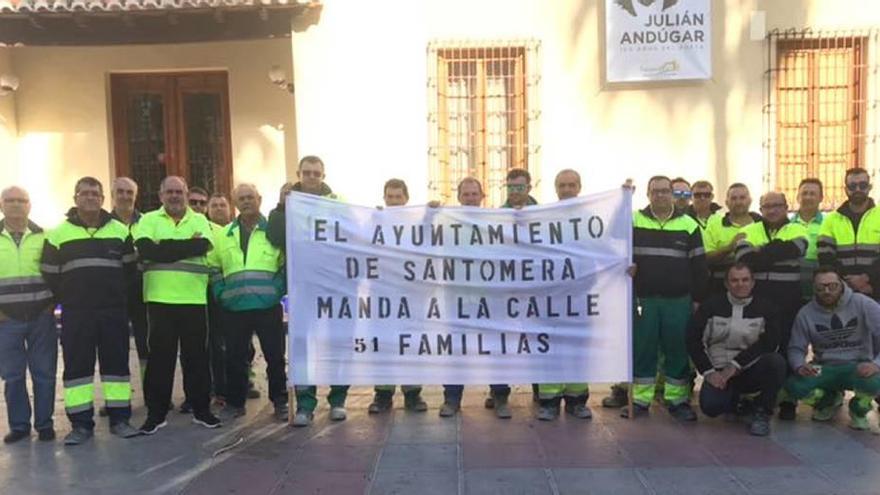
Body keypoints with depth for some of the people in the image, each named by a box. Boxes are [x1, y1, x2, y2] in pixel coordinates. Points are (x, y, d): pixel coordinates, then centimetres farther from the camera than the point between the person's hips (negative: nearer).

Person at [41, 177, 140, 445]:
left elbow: (130, 268, 13)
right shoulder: (58, 234, 3)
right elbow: (49, 274, 6)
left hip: (114, 311, 1)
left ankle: (120, 418, 12)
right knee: (76, 365, 1)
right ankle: (81, 424, 10)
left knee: (117, 361, 4)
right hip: (75, 313, -1)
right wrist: (69, 300, 7)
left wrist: (118, 295, 9)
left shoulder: (120, 231, 7)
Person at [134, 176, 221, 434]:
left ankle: (201, 410, 18)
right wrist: (186, 247, -13)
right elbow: (145, 250, -12)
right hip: (159, 299, 0)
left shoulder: (199, 220, 9)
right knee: (160, 357, 6)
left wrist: (164, 246, -12)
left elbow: (203, 246, -12)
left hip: (194, 299, 1)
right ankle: (156, 413, 16)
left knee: (197, 356, 7)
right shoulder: (149, 220, 7)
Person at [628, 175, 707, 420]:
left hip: (678, 301, 0)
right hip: (643, 298, 0)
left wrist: (698, 298, 4)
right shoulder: (634, 220, 5)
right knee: (642, 349, 5)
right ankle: (640, 399, 15)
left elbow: (698, 266, 6)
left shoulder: (688, 224, 6)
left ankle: (677, 400, 18)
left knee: (677, 350, 6)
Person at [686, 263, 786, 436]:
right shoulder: (711, 305, 1)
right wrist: (708, 371, -11)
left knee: (776, 361, -31)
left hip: (752, 370, 0)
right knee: (710, 406, -26)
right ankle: (733, 398, 14)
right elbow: (693, 339, -1)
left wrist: (735, 364, -17)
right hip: (719, 370, 0)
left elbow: (769, 343, -10)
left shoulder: (765, 308, 2)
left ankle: (762, 413, -7)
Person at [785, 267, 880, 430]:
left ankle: (859, 409, 3)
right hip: (824, 368, 2)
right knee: (793, 385, -27)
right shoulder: (806, 313, -4)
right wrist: (799, 366, -23)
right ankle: (829, 399, 12)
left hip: (857, 367, -2)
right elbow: (796, 348, 0)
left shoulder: (862, 304, -11)